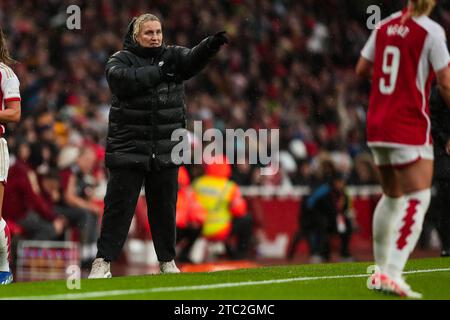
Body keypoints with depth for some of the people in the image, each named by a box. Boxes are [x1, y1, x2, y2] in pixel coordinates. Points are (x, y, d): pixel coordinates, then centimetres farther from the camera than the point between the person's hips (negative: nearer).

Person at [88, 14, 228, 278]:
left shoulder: (172, 56, 8)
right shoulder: (121, 60, 1)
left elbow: (194, 59, -12)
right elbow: (122, 79, -21)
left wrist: (212, 45, -33)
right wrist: (159, 72, -20)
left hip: (166, 151, 3)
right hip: (129, 148, -3)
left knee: (165, 207, 9)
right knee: (118, 207, -2)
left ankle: (167, 261, 20)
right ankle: (103, 261, 2)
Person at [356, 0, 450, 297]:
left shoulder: (385, 26, 7)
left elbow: (362, 69, 17)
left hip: (378, 126, 7)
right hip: (410, 127, -7)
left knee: (391, 197, 20)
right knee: (417, 200, -8)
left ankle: (382, 269, 29)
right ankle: (392, 273, -21)